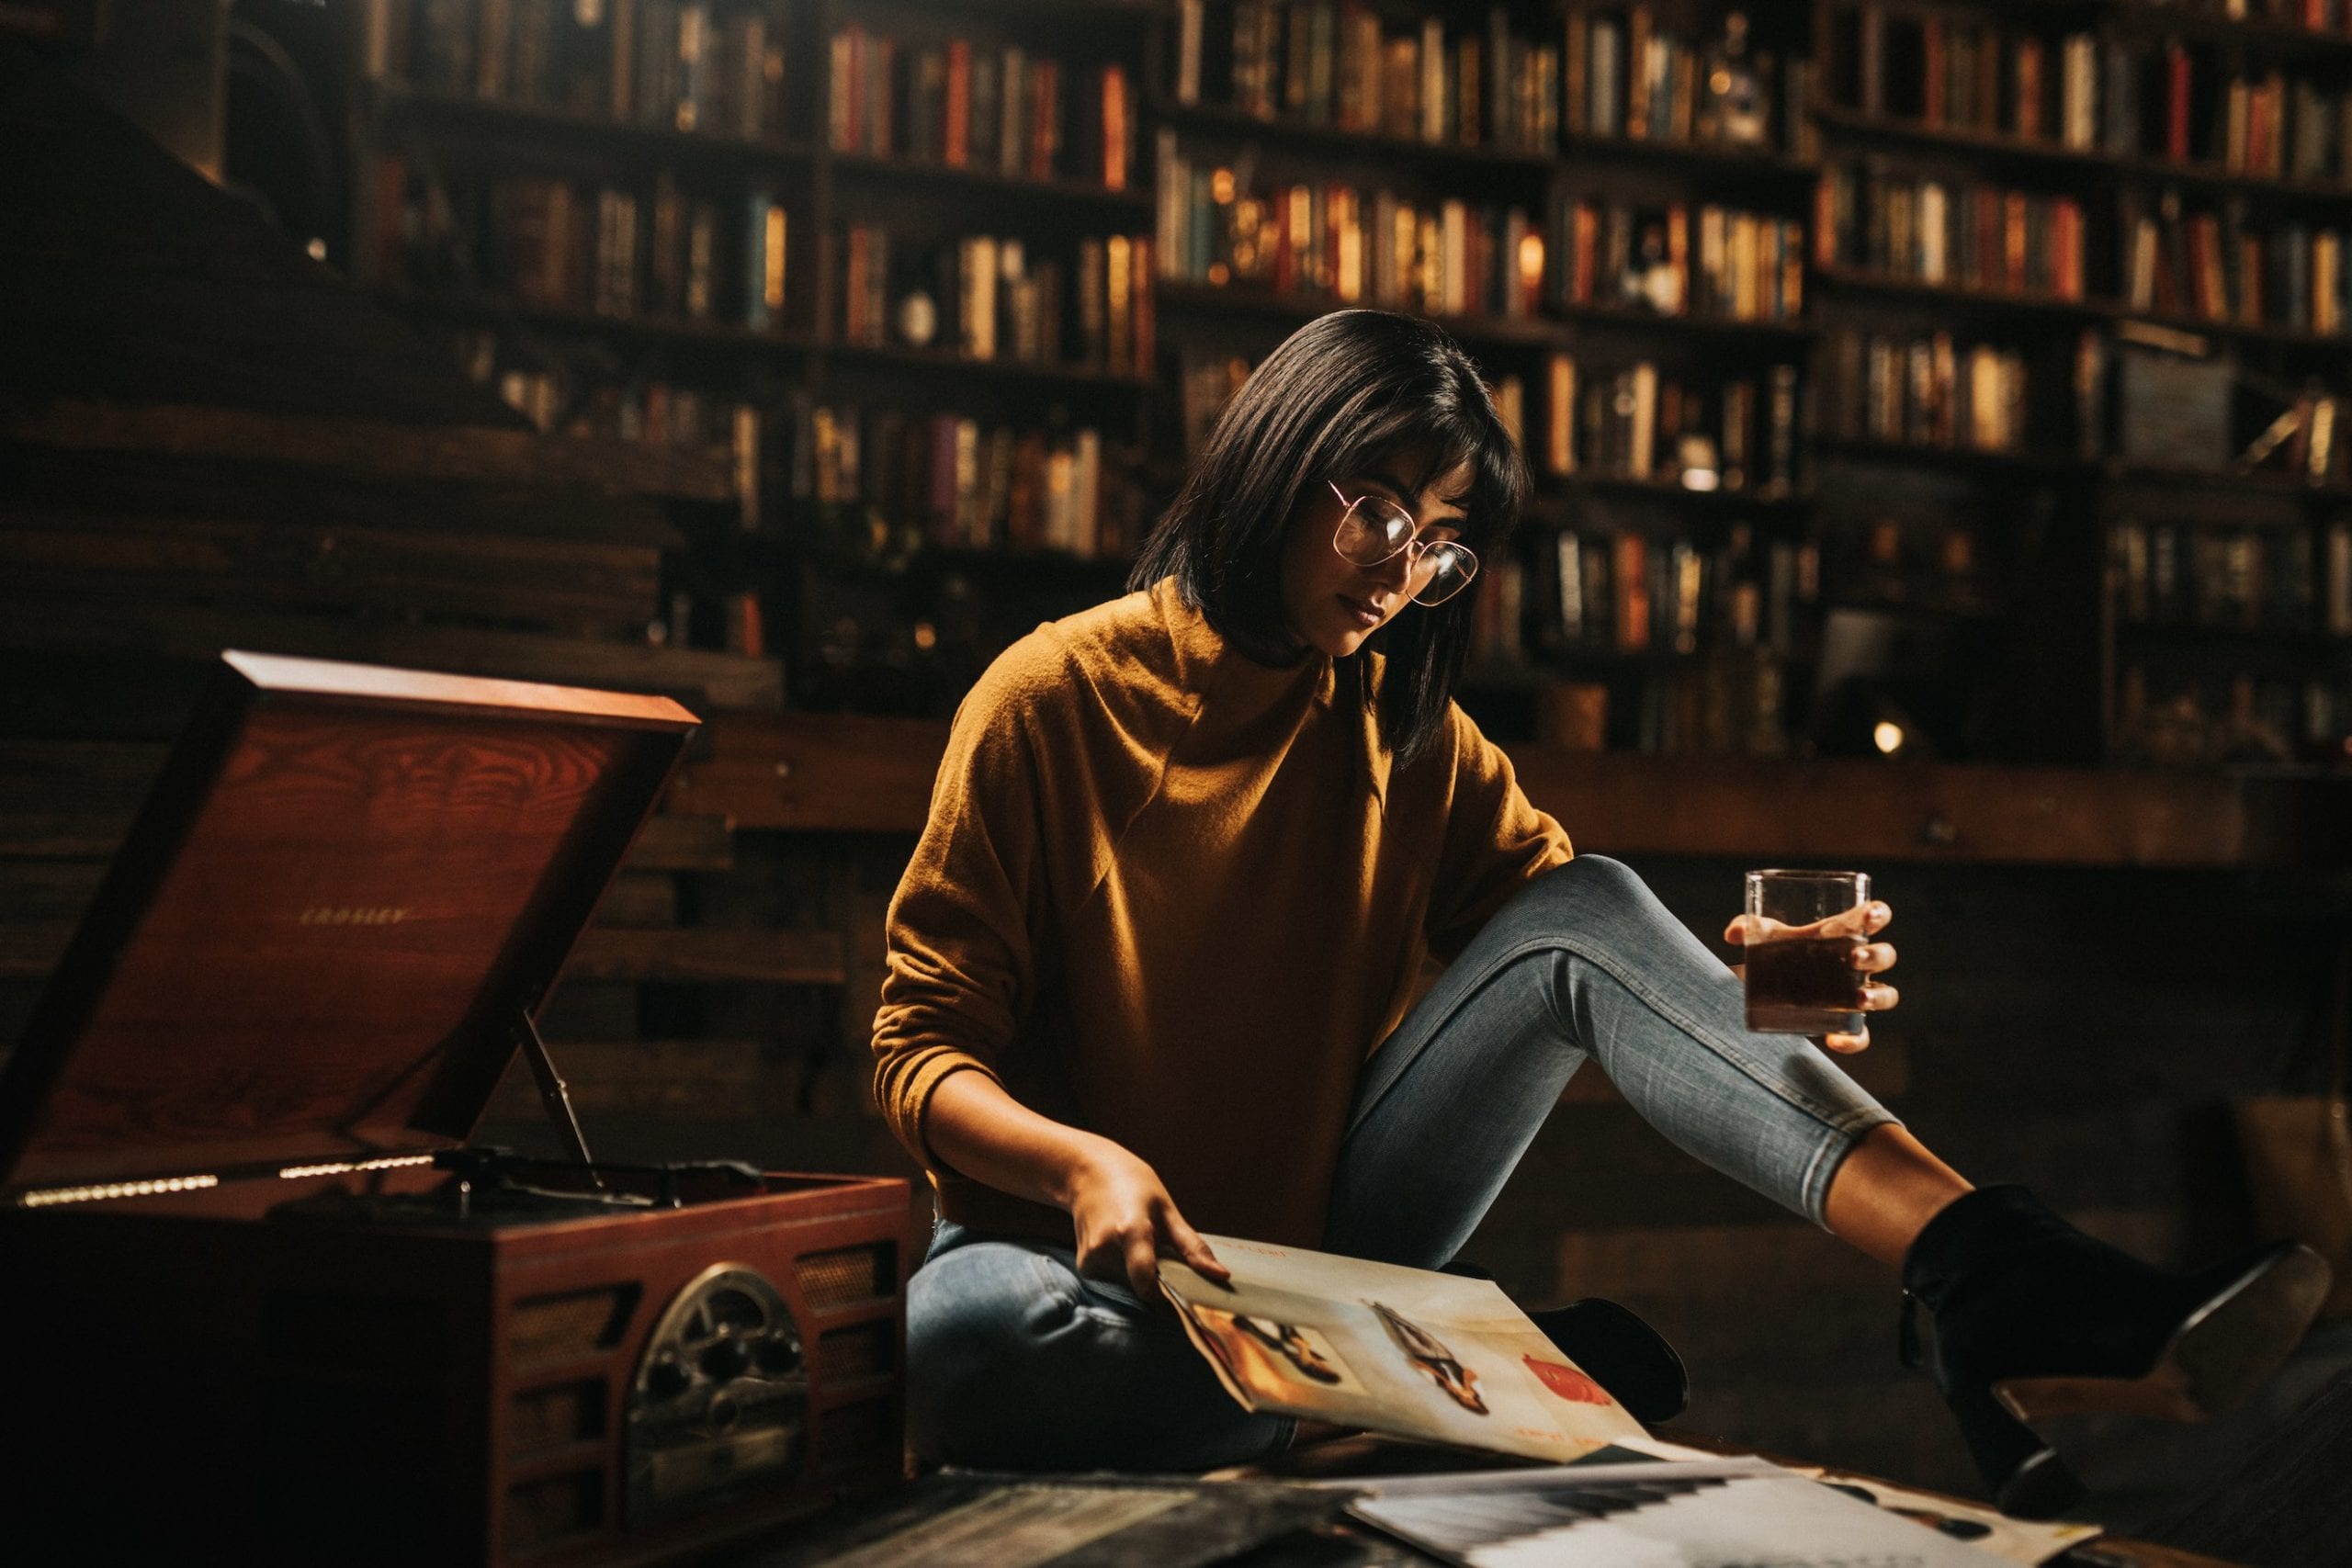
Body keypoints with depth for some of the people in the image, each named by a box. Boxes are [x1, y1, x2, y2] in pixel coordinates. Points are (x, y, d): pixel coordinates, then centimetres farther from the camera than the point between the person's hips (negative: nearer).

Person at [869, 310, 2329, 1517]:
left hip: (1330, 1240, 3)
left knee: (1586, 913, -18)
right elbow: (923, 1049, -11)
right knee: (965, 1341, -41)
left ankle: (2002, 1292, -33)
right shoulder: (1057, 697, -8)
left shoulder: (1405, 730, 7)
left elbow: (1580, 954, 1)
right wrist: (1079, 1163, -32)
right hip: (1114, 1253, -3)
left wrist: (1739, 992, -21)